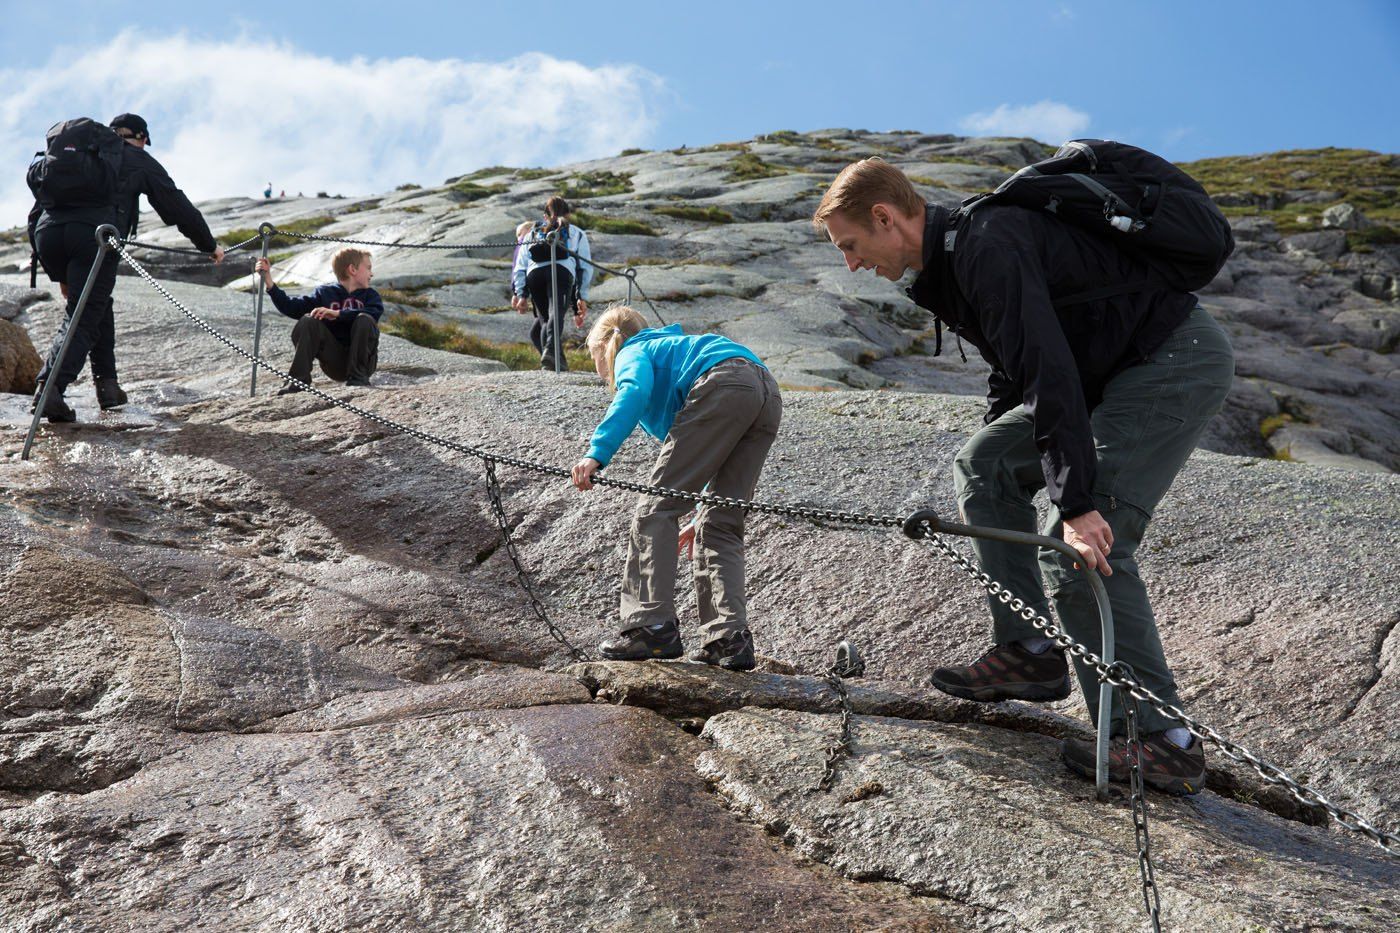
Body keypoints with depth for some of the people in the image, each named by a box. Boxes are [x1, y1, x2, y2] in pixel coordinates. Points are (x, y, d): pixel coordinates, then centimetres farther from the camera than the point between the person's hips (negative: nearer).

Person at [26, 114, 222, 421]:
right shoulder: (140, 160, 22)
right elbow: (178, 207, 20)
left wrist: (58, 274, 31)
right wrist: (209, 245, 34)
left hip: (48, 231, 5)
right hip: (94, 234, -5)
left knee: (97, 304, 25)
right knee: (84, 318, -6)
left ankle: (107, 383, 20)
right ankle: (51, 387, -26)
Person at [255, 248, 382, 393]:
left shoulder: (370, 295, 5)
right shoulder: (325, 293, 11)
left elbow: (374, 313, -19)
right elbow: (291, 307, 2)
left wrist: (337, 314, -28)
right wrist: (268, 281, -7)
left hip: (361, 360, -2)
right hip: (335, 363, 2)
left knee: (365, 320, -25)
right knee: (308, 320, -16)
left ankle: (359, 377, -20)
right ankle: (299, 379, -19)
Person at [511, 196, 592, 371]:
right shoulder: (577, 234, 34)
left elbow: (519, 267, 25)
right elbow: (586, 267, 21)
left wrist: (520, 294, 19)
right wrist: (582, 297, 18)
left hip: (534, 273, 2)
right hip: (562, 271, -2)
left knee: (543, 318, 11)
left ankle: (551, 360, -7)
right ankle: (550, 350, -44)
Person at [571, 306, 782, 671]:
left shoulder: (632, 351, 21)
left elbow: (634, 392, -8)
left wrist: (597, 452, -18)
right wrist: (703, 517, 44)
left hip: (723, 387, -8)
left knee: (656, 507, -4)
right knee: (720, 526, 11)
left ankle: (652, 624, -13)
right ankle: (729, 637, 1)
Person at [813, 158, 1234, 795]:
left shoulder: (987, 245, -21)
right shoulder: (953, 264, 11)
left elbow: (1048, 372, -29)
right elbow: (1017, 370, 23)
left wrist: (1077, 501, -32)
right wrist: (999, 474, 26)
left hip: (1179, 359, -10)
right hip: (1118, 372, 10)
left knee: (1083, 548, -17)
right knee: (981, 463, 10)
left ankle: (1162, 742, -9)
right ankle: (1030, 652, 12)